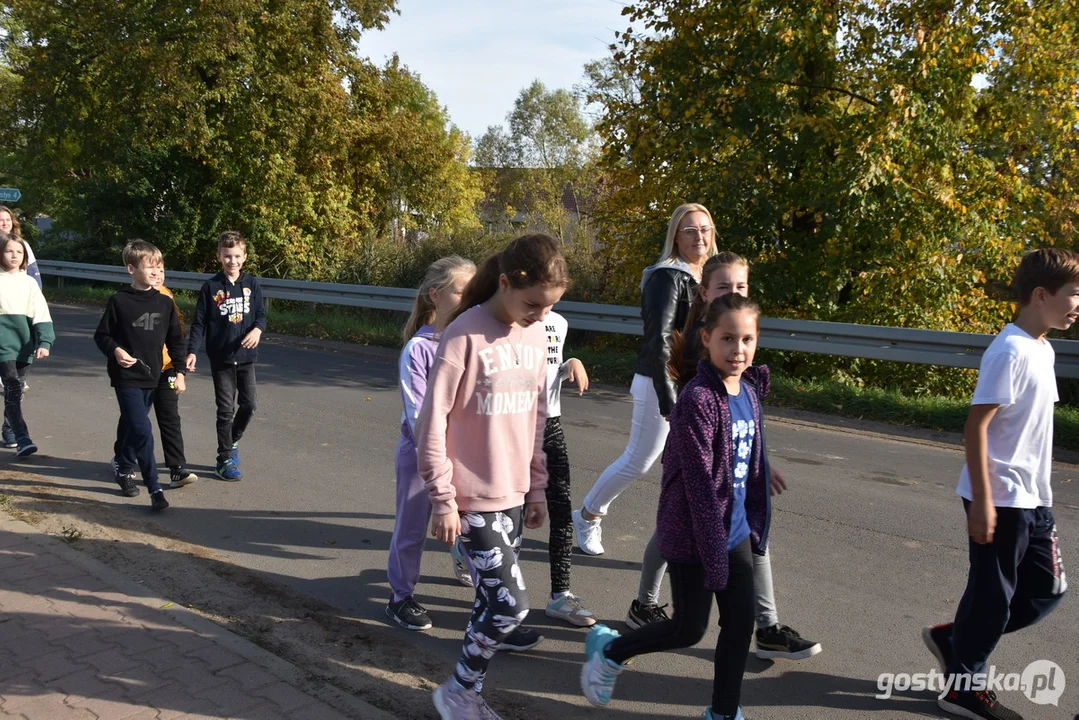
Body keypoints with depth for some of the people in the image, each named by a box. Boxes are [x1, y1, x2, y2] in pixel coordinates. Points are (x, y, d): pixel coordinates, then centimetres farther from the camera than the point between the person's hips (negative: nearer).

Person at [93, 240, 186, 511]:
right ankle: (154, 489, -9)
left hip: (151, 377, 4)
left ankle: (125, 469, 41)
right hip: (126, 377, -4)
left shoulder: (165, 303, 2)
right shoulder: (119, 301, -8)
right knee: (142, 431, -12)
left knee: (132, 426, 20)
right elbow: (101, 335, -1)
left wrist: (180, 372, 5)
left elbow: (176, 340, 8)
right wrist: (115, 351, -20)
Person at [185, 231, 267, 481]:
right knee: (226, 409, 1)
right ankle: (225, 460, 13)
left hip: (246, 356, 2)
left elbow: (261, 313, 4)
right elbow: (199, 322, -2)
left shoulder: (252, 284, 2)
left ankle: (233, 441, 33)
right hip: (221, 357, -2)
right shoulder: (211, 287, -3)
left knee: (248, 404, 6)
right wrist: (192, 351, -11)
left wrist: (257, 329, -18)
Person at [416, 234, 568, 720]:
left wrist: (536, 487, 15)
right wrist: (442, 499, -12)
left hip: (514, 490, 6)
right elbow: (432, 422, -15)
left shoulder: (536, 334, 3)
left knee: (495, 590, 18)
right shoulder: (465, 336, -18)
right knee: (510, 599, -4)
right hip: (475, 494, -6)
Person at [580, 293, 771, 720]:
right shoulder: (698, 400, -22)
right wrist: (714, 550, -20)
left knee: (741, 622, 9)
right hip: (692, 536, -7)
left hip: (735, 531, 7)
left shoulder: (749, 392, 3)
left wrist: (754, 526, 15)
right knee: (689, 629, 6)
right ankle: (609, 651, 30)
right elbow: (700, 484, -22)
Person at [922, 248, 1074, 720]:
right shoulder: (1011, 351, -19)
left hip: (1033, 499, 9)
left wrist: (1038, 489, 18)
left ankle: (954, 639, 28)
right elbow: (976, 426, -21)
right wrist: (983, 500, -22)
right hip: (1001, 499, -9)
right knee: (993, 595, 3)